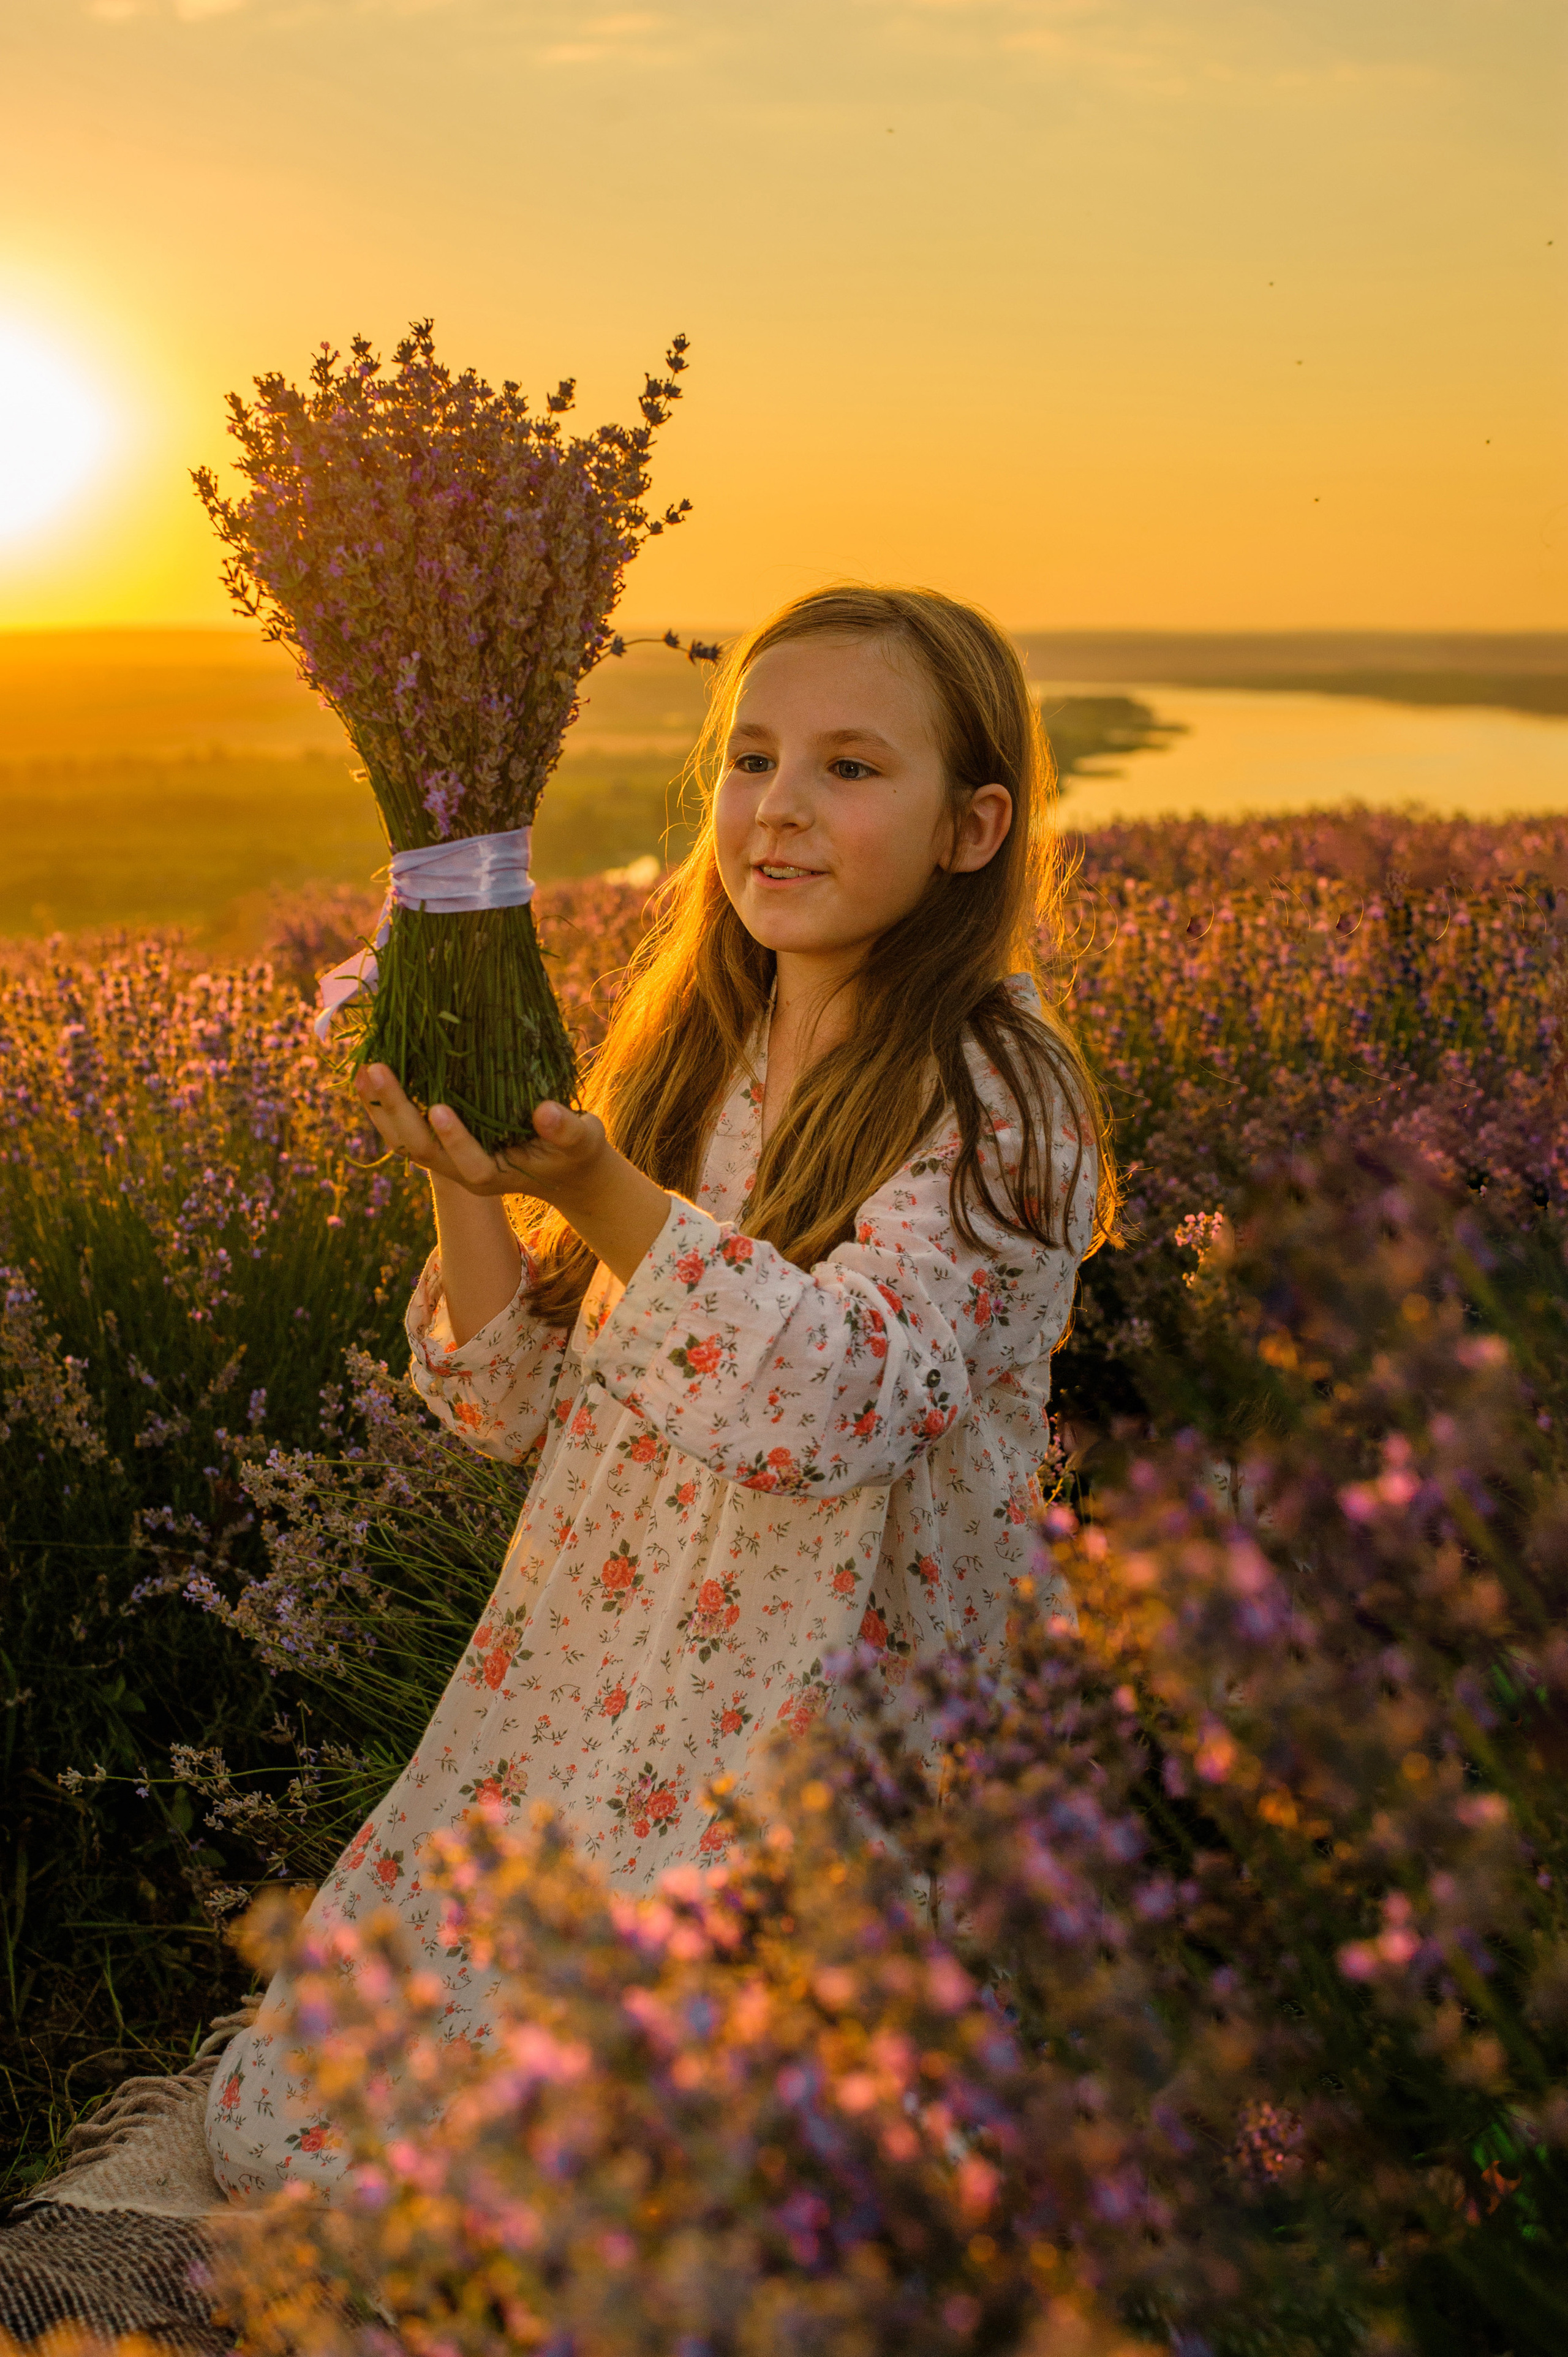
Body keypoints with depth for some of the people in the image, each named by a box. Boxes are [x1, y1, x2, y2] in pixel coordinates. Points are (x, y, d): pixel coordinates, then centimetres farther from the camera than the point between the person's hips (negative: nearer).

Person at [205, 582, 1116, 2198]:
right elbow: (519, 1407, 3)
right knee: (277, 2119, 3)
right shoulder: (687, 1063, 6)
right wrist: (468, 1186, -14)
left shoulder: (996, 1100, -11)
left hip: (822, 1746, -6)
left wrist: (600, 1193, -35)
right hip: (577, 1706, 6)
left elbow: (843, 1401, -26)